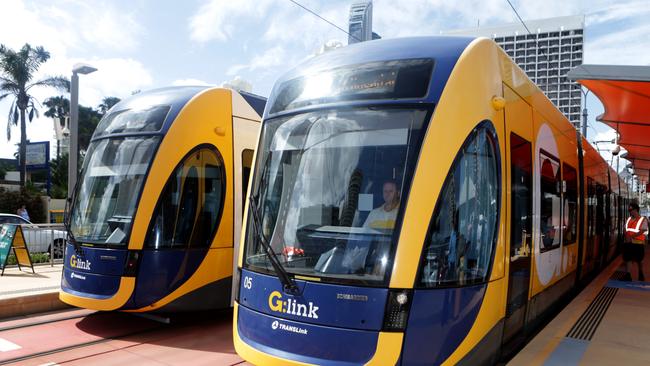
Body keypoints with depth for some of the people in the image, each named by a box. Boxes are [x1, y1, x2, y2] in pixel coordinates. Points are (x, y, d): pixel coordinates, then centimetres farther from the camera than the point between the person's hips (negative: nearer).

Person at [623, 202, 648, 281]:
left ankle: (641, 274, 29)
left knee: (639, 260, 10)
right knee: (626, 259, 2)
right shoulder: (628, 219, 9)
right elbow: (625, 230, 7)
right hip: (628, 243, 4)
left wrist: (631, 237, -23)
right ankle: (628, 275, 8)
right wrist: (626, 237, -12)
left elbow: (641, 232, -16)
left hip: (638, 243, -4)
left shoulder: (643, 220, -8)